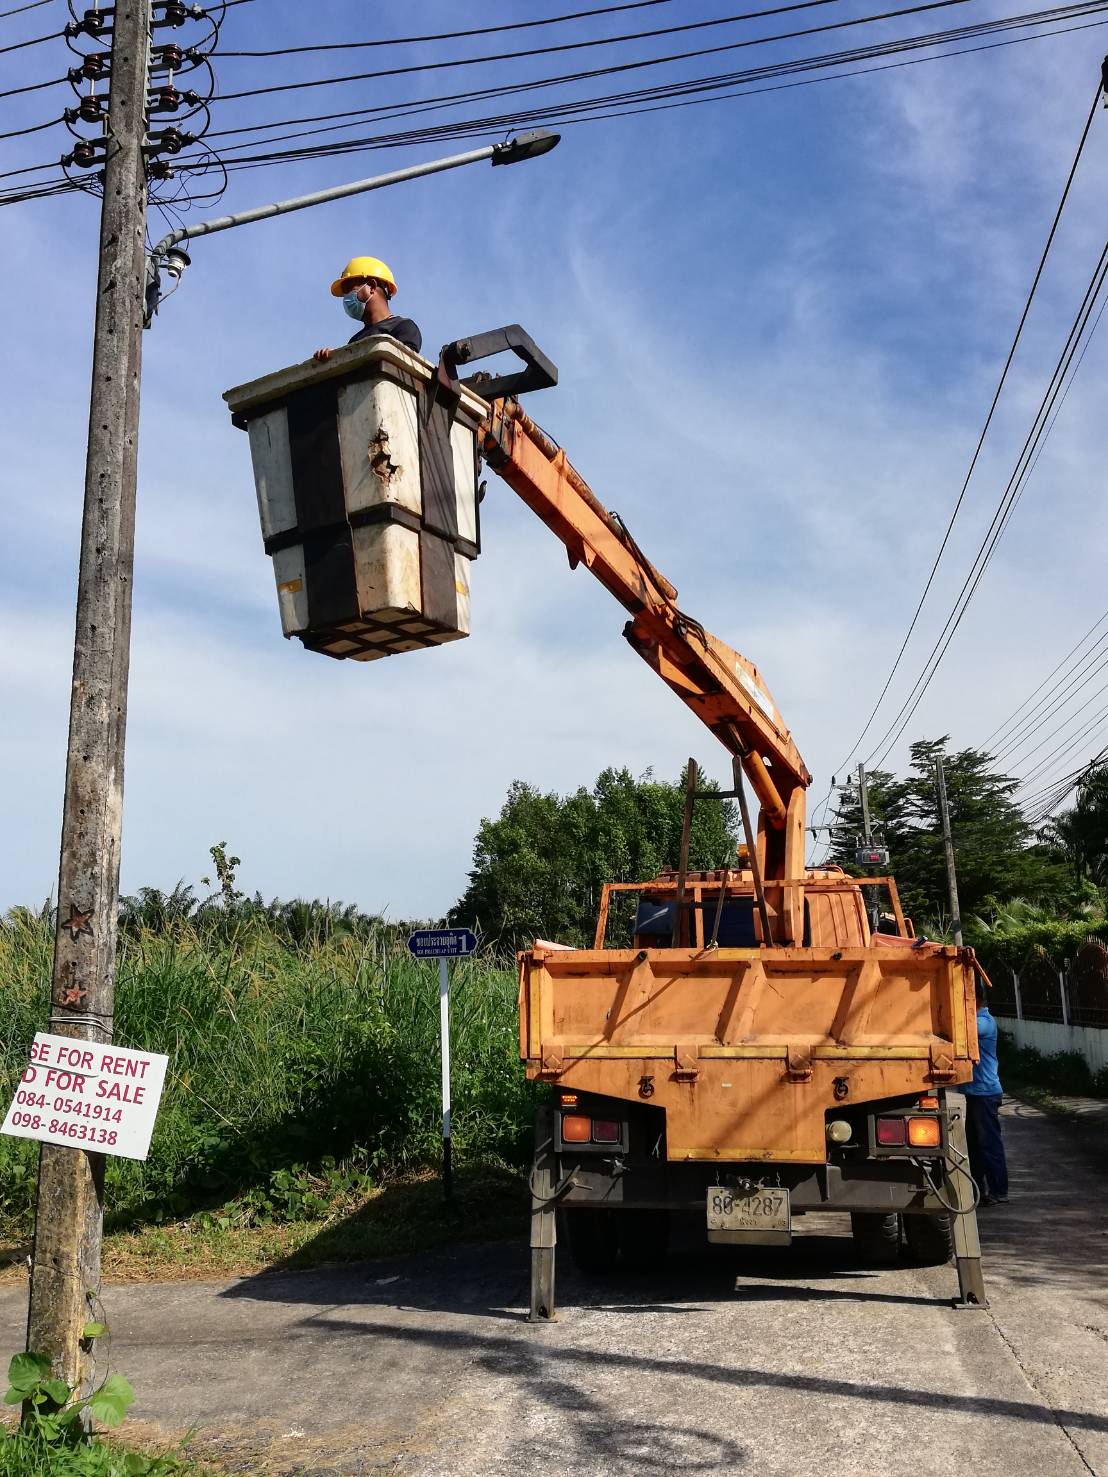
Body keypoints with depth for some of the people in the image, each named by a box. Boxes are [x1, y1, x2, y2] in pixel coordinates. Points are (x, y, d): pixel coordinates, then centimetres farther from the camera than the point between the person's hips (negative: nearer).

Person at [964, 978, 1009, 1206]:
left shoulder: (985, 1021, -16)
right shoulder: (974, 1019, 15)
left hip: (985, 1092, -9)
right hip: (972, 1092, 9)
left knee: (990, 1144, -3)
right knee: (972, 1142, 14)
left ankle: (998, 1193, 4)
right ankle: (977, 1188, 23)